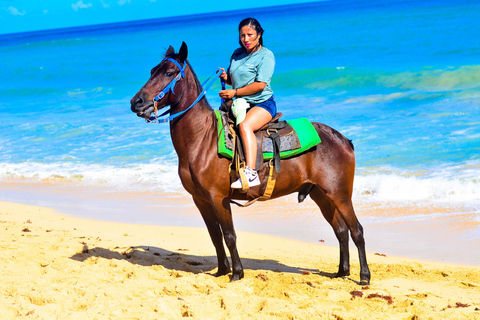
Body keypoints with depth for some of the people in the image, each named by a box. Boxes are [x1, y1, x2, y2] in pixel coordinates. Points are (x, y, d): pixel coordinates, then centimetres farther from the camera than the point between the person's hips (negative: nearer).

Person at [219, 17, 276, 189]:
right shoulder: (237, 54, 13)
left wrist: (234, 93, -19)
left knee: (245, 125, -35)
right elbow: (233, 79, 25)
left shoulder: (266, 56, -8)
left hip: (263, 103, -8)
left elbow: (260, 85, -17)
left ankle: (251, 173, -46)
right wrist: (225, 77, 0)